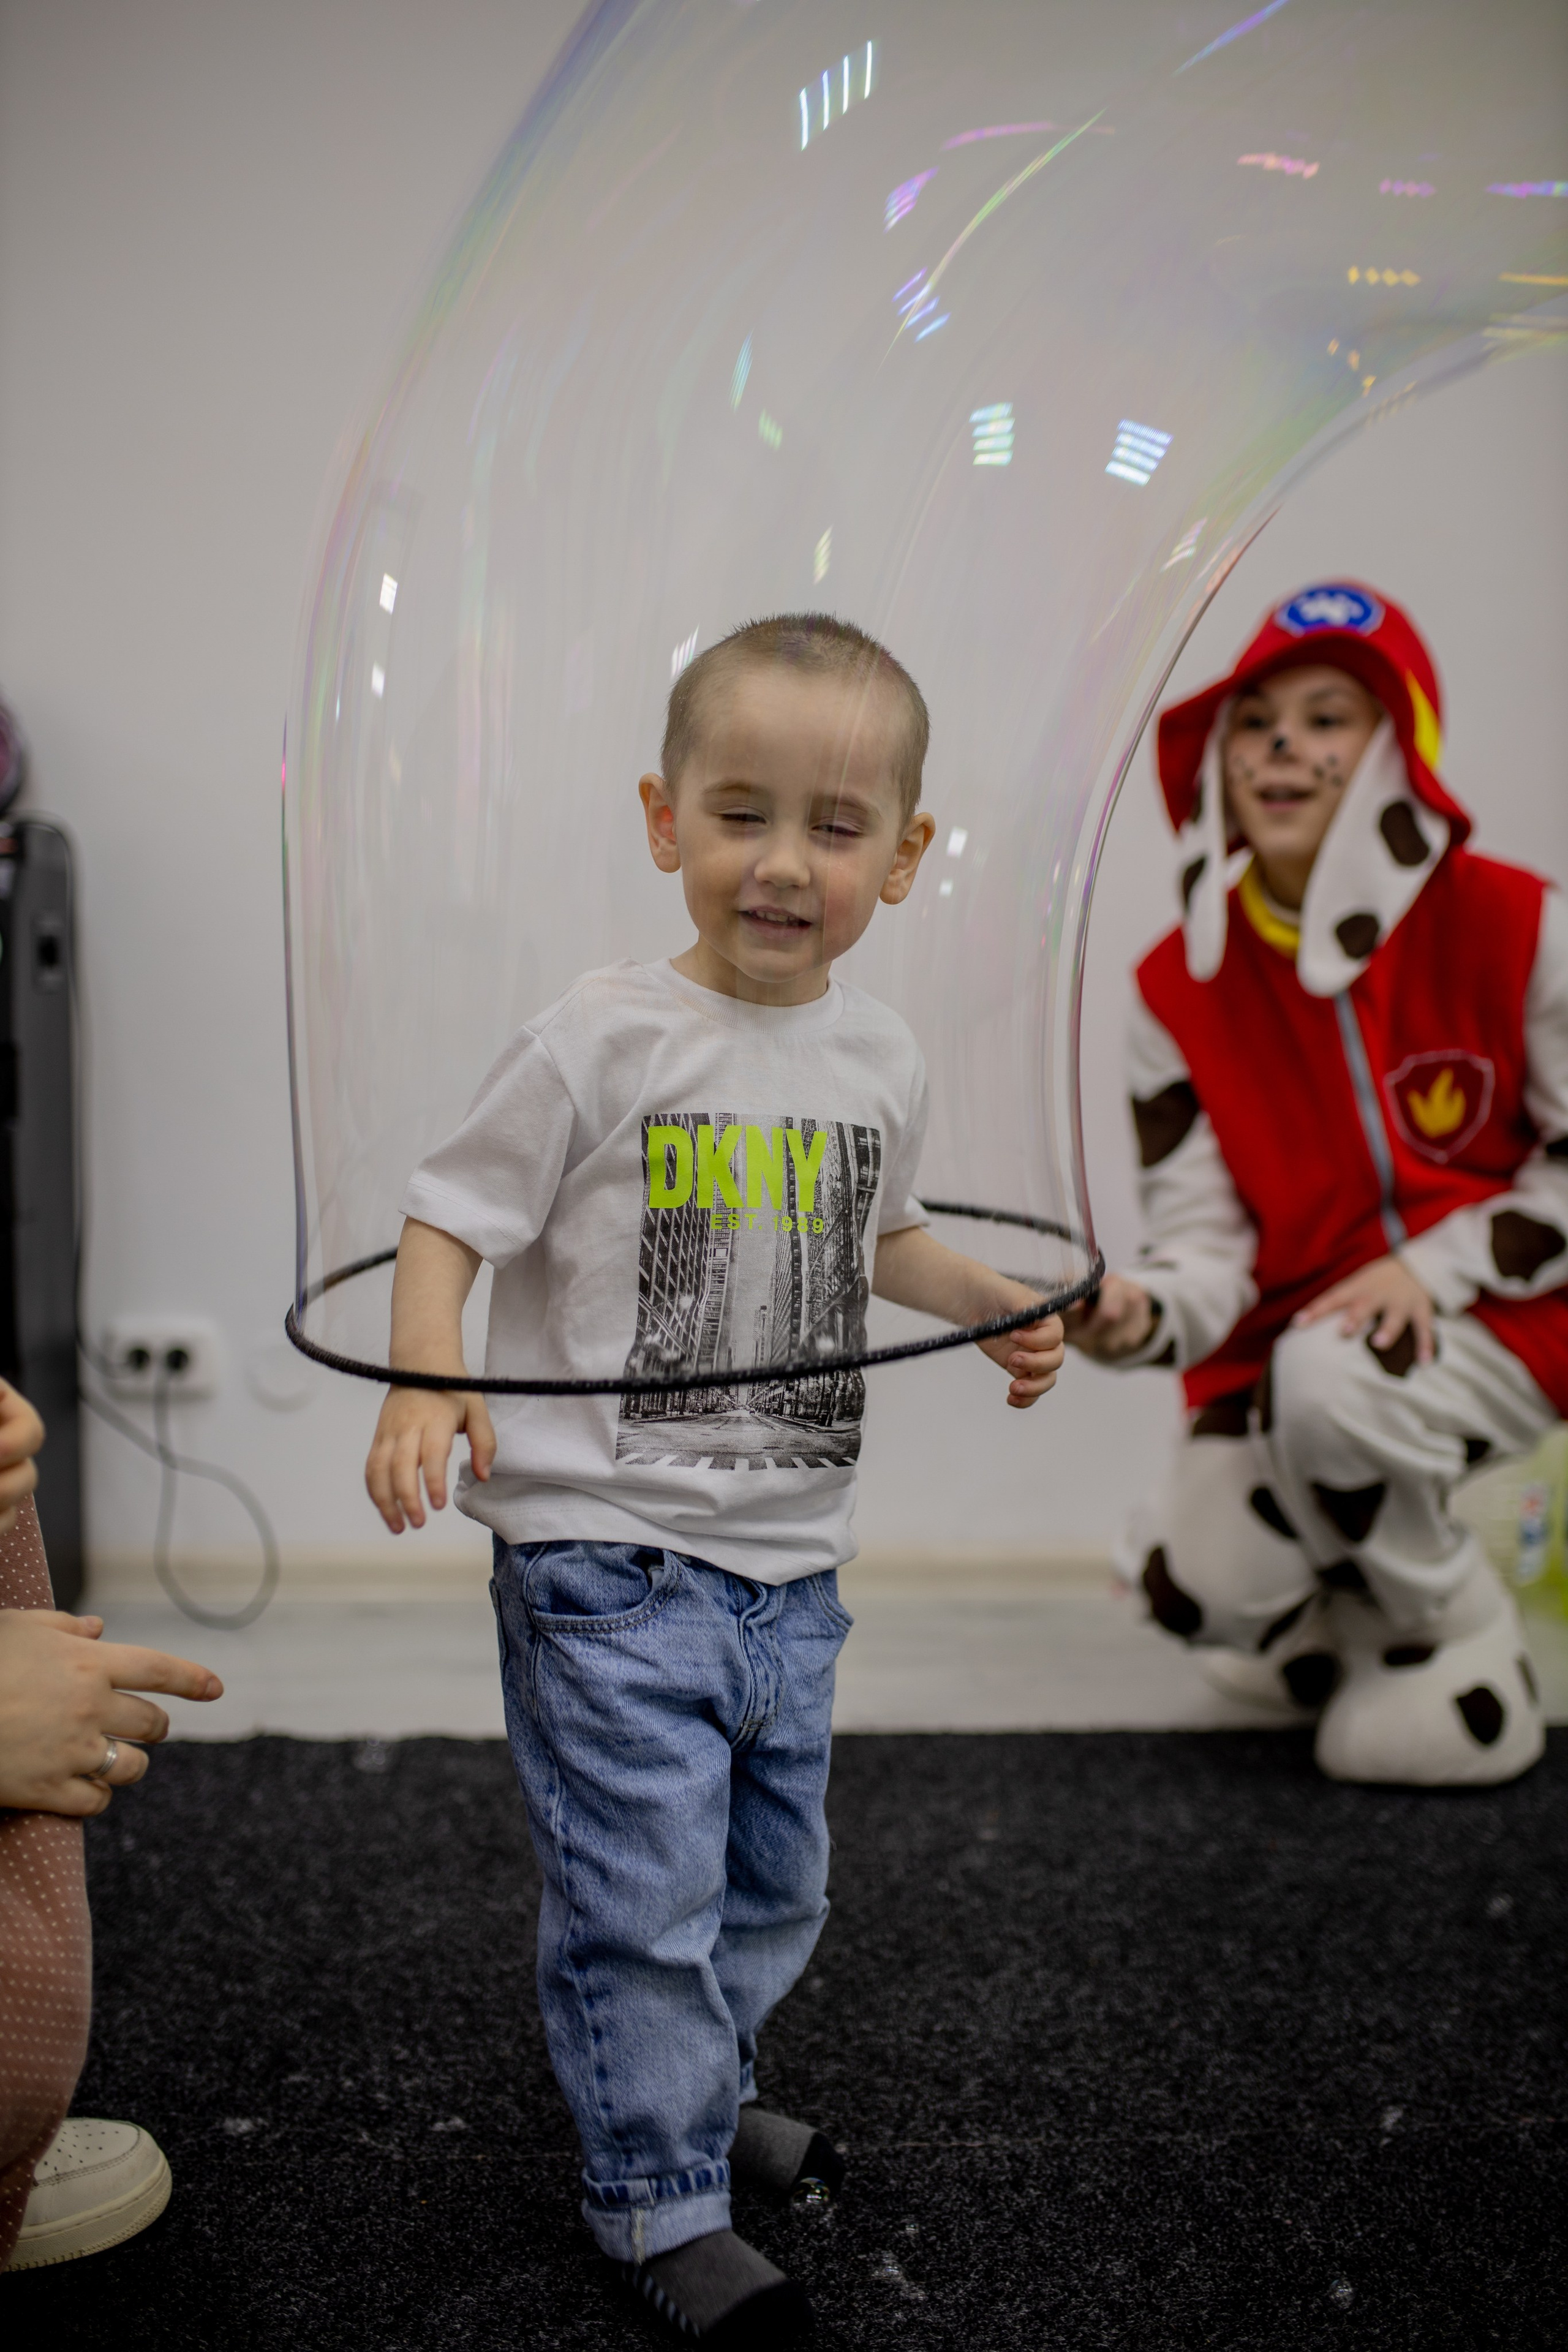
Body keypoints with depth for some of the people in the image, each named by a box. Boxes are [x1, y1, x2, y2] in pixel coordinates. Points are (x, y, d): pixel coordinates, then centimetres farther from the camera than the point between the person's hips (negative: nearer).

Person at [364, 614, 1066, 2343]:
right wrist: (425, 1386, -24)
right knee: (642, 1892, -1)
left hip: (791, 1562, 6)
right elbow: (450, 1216, -9)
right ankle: (658, 2202, 19)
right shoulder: (605, 1038, -13)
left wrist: (1000, 1308, 7)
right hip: (606, 1556, -6)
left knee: (773, 1884, 20)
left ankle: (692, 2096, 44)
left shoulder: (879, 1059, 5)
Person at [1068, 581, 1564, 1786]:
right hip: (1288, 1341, 3)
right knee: (1202, 1587, -19)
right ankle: (1349, 1624, 21)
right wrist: (1144, 1316, -29)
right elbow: (1209, 1241, -7)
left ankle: (1464, 1641, -5)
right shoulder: (1182, 988, -4)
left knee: (1328, 1382, -35)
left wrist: (1437, 1269, -17)